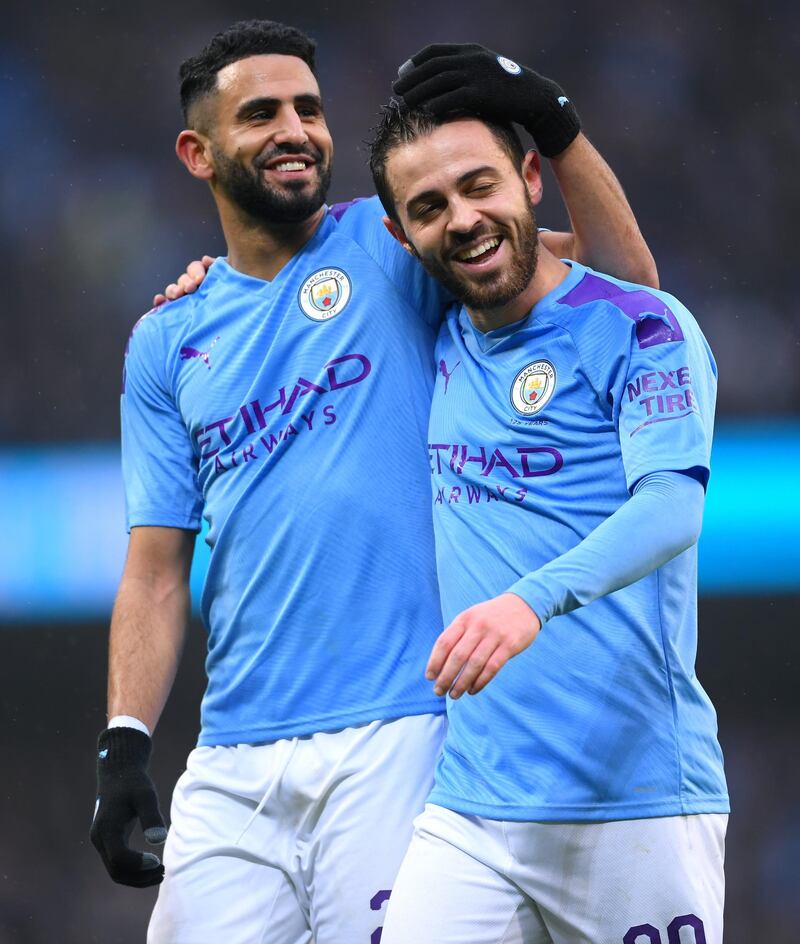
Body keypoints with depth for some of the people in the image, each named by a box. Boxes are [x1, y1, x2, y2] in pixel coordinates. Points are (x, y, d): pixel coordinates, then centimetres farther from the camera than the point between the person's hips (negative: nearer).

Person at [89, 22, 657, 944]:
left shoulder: (396, 245, 5)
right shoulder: (166, 342, 14)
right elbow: (157, 567, 12)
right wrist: (123, 744, 2)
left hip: (395, 736, -3)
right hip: (232, 760, 3)